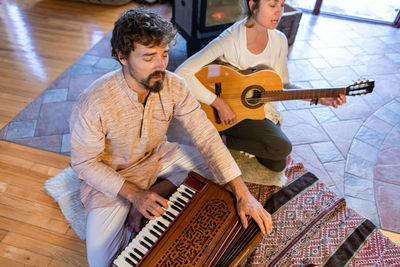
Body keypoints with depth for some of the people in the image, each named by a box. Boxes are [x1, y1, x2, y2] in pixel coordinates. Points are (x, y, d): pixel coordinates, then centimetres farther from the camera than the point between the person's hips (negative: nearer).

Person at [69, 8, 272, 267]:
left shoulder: (173, 85, -20)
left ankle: (156, 191, -5)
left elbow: (206, 136, -21)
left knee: (216, 162, -11)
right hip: (111, 177, -3)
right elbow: (84, 164, -16)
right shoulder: (92, 105, -30)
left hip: (157, 158, 4)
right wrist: (134, 194, -26)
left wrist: (243, 194, -26)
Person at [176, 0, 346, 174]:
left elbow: (282, 85, 6)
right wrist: (219, 104, -29)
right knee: (283, 148, -23)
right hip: (230, 112, -6)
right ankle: (223, 139, -3)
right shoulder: (229, 40, -24)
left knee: (277, 166, 0)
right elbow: (182, 73, -29)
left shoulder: (279, 40, -4)